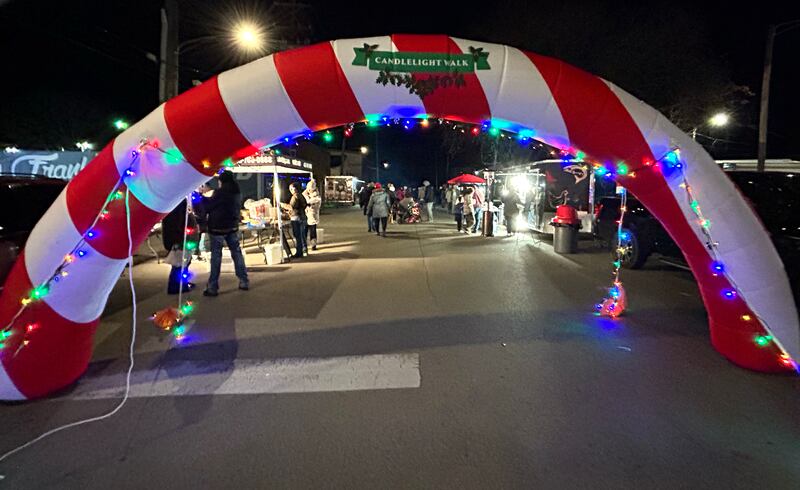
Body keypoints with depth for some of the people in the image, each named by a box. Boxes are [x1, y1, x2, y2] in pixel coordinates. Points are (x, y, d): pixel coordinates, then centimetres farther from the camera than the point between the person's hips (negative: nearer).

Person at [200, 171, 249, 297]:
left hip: (218, 227, -6)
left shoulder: (220, 192, -15)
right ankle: (244, 281, 13)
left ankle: (213, 287, 2)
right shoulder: (237, 192, 6)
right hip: (233, 226, 6)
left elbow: (207, 207, -7)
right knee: (237, 253, 11)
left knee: (216, 256, -1)